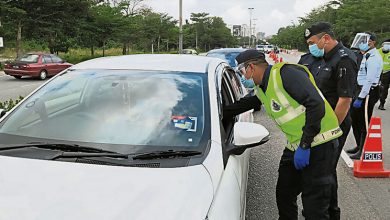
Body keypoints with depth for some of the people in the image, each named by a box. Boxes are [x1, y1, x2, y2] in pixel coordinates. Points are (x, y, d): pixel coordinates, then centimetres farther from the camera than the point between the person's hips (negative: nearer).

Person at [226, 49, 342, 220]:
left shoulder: (285, 73, -17)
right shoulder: (260, 88, 11)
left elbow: (316, 104, -24)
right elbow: (243, 104, 27)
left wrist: (304, 145, -22)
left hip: (319, 143, -9)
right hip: (295, 146, 9)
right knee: (284, 196, 16)